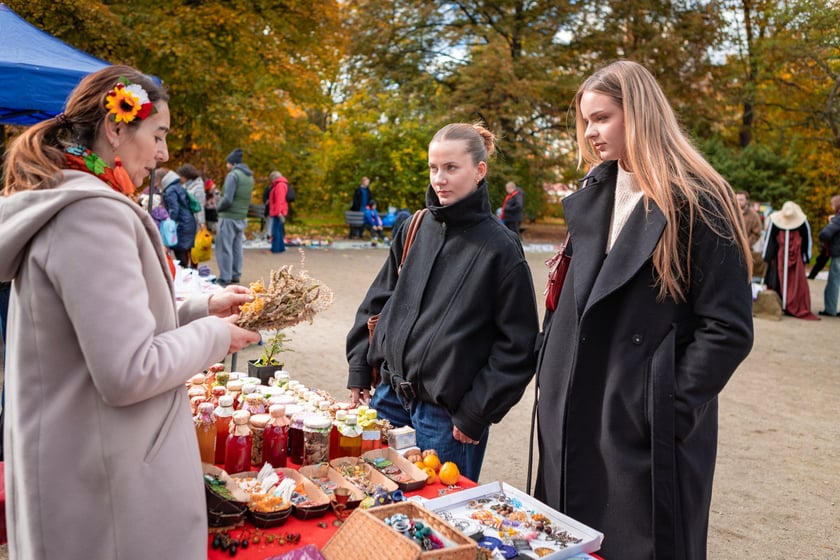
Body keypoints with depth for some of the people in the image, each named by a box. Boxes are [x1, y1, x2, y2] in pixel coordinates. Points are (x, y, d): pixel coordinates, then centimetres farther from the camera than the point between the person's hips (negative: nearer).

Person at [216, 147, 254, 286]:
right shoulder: (250, 177, 12)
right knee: (237, 247, 13)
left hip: (229, 217, -8)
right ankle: (235, 275, 18)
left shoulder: (233, 175, -14)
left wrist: (218, 207, -3)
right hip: (242, 217, 8)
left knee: (224, 248, -2)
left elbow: (227, 199, -19)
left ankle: (225, 278, -2)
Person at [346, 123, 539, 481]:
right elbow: (378, 300, 12)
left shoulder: (500, 248, -11)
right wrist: (359, 370, 8)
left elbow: (517, 344, -9)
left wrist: (477, 413, -10)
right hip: (390, 395, 5)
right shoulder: (416, 229, 4)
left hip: (448, 414, -4)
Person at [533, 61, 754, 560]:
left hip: (646, 424, -6)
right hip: (575, 415, 7)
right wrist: (554, 380, 8)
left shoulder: (697, 203, -11)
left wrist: (671, 412, -14)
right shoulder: (593, 196, 10)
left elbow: (729, 328, -13)